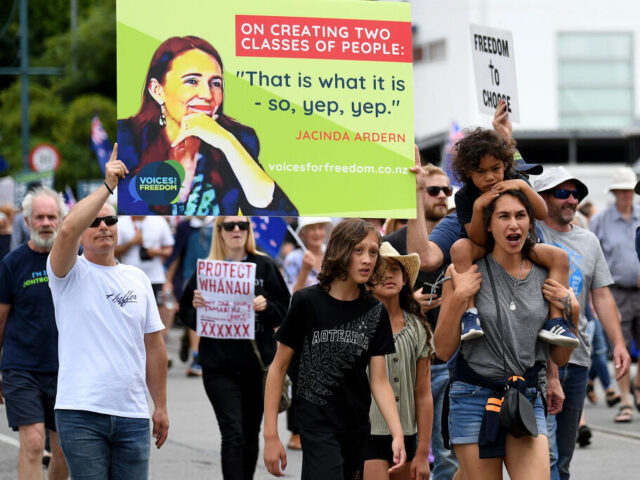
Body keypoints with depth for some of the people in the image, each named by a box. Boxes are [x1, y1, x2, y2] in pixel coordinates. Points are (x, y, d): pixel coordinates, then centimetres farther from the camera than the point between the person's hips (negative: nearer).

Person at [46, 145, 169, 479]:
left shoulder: (137, 278, 15)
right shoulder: (71, 274, 2)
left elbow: (153, 345, 15)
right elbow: (67, 230, -21)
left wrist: (161, 406, 12)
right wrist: (107, 186, -18)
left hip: (132, 414, 4)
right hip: (81, 413, -4)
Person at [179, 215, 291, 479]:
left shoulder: (265, 266, 5)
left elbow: (285, 309, 5)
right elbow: (185, 312, 8)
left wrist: (265, 306, -14)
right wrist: (197, 307, -13)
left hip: (258, 364, 2)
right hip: (219, 366, -2)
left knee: (251, 435, 12)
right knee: (233, 434, -12)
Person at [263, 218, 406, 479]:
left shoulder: (375, 312, 2)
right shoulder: (307, 302, -9)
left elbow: (379, 381, 0)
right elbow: (278, 368, -3)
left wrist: (398, 434, -14)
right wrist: (270, 435, -7)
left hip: (358, 429, 5)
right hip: (317, 428, -5)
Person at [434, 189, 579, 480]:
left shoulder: (544, 277, 7)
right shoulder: (466, 273, -2)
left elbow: (560, 357, 14)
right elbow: (443, 351, -3)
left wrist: (572, 311, 0)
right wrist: (458, 297, -13)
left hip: (528, 401, 2)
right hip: (475, 398, -2)